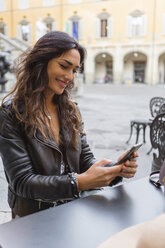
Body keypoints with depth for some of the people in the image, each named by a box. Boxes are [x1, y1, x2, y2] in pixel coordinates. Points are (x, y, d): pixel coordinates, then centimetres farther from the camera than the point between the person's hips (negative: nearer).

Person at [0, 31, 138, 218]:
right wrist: (79, 182, -27)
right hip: (34, 218, -5)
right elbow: (21, 181, -15)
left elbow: (85, 159, 6)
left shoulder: (70, 109, 7)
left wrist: (117, 170, -14)